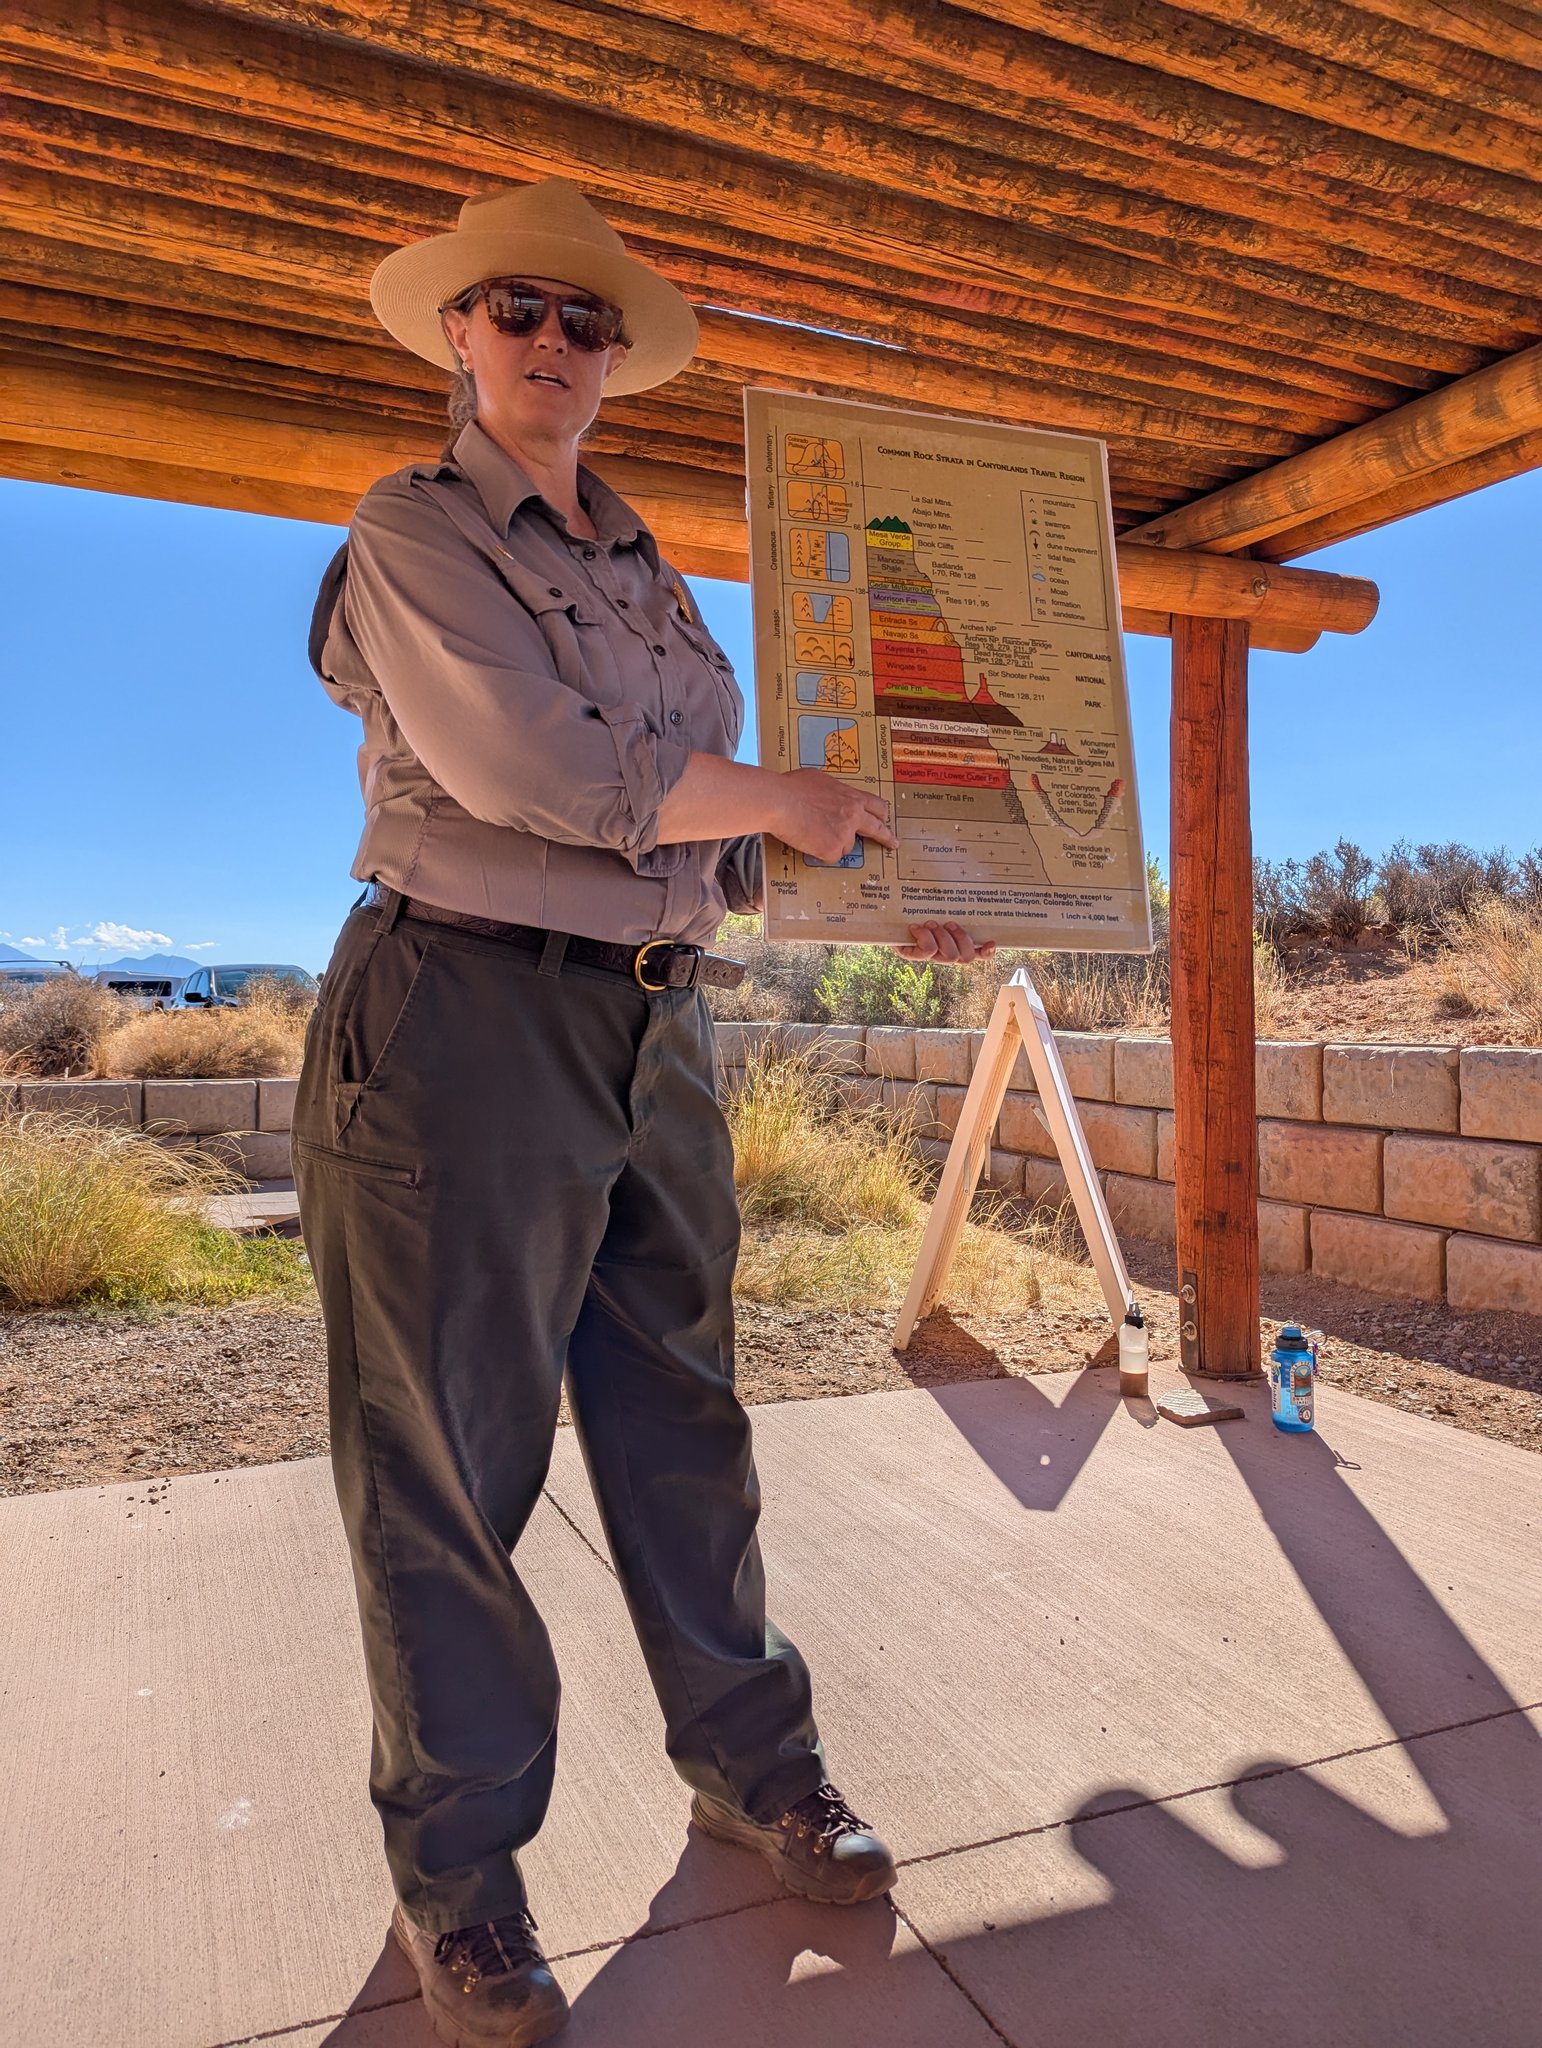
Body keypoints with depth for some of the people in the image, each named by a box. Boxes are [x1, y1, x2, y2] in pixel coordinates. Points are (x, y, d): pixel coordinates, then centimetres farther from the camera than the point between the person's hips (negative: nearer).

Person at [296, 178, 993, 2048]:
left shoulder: (648, 575, 21)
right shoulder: (411, 532, 1)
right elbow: (526, 761, -16)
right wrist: (783, 798, -7)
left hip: (655, 1029, 7)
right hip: (465, 1020, -6)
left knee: (681, 1421, 14)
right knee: (448, 1455, 3)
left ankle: (748, 1766, 33)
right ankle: (457, 1869, 22)